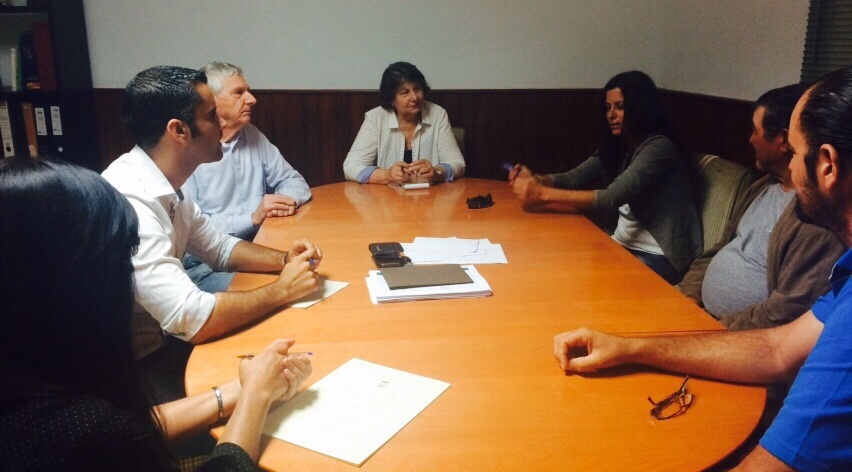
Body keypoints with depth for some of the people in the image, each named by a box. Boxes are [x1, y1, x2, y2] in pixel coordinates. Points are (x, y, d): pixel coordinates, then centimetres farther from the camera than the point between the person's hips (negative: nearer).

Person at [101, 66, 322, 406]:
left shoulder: (163, 185, 1)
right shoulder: (128, 203, -28)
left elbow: (218, 247, 15)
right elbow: (194, 319, -32)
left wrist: (285, 260, -3)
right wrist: (281, 290, -17)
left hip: (161, 340, 8)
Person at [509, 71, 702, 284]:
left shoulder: (659, 147, -18)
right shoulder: (617, 146, 8)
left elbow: (611, 198, -29)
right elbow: (574, 177, 0)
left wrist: (544, 194, -35)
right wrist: (537, 180, -21)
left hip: (658, 257, -7)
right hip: (623, 245, 7)